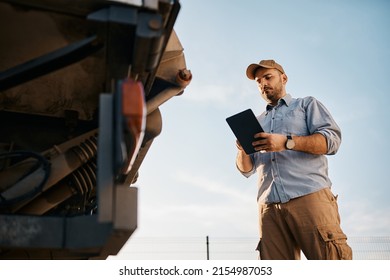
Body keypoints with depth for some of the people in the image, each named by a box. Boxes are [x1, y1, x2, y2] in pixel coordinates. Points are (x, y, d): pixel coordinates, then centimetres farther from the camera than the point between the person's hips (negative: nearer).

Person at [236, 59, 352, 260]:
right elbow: (246, 170, 22)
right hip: (270, 206, 4)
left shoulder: (306, 104, 18)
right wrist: (243, 151, -2)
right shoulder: (257, 122, 29)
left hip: (310, 196, -3)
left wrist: (287, 142, -13)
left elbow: (332, 139, 0)